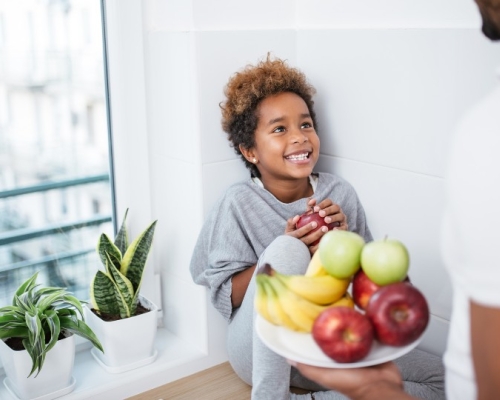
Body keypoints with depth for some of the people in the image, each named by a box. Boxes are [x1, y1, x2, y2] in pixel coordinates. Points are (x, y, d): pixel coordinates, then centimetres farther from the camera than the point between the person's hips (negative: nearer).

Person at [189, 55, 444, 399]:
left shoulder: (341, 193, -1)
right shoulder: (239, 203, -10)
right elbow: (224, 296, -12)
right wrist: (288, 252, -24)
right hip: (260, 349, -4)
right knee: (287, 249, -32)